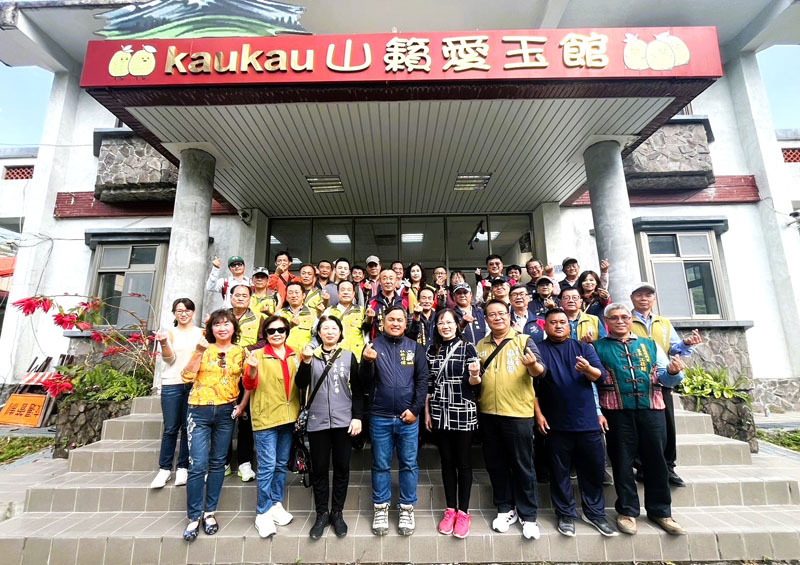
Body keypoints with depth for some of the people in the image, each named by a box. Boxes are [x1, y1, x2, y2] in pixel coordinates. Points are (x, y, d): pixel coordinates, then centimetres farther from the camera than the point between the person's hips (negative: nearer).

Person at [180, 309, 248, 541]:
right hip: (199, 411, -1)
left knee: (217, 463, 10)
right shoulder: (204, 349, 2)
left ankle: (209, 512, 26)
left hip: (226, 412, 1)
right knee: (197, 465, -3)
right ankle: (194, 517, 14)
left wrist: (242, 405, -6)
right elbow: (187, 377, -8)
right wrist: (198, 351, -16)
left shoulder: (241, 352, 3)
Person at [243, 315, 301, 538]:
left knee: (282, 464, 15)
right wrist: (251, 369, -29)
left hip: (288, 417, 4)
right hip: (265, 418, -4)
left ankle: (276, 504, 32)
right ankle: (263, 513, 16)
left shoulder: (294, 356, 6)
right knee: (267, 466, -1)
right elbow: (249, 385, -12)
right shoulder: (259, 355, -5)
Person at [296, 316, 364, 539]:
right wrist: (306, 361, -19)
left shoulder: (349, 356, 3)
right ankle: (321, 514, 26)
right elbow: (301, 384, -6)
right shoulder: (311, 355, 5)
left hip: (343, 420, 0)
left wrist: (357, 417, -4)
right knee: (319, 469, 9)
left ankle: (337, 513, 26)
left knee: (342, 468, 9)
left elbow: (357, 390, 3)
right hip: (317, 421, 0)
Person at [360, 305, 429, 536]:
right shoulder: (373, 346, 1)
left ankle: (407, 509, 26)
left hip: (408, 417, 1)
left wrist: (415, 409, -7)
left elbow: (422, 381, 1)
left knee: (409, 464, 10)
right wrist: (367, 362, -22)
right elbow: (365, 382, -3)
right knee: (381, 465, 11)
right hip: (380, 417, 0)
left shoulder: (415, 348, 4)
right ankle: (380, 509, 28)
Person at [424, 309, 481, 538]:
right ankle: (450, 509, 27)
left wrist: (475, 375, -29)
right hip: (439, 413, 3)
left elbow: (473, 382, -6)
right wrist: (427, 412, 8)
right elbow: (428, 384, 10)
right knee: (447, 461, 13)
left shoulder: (467, 347, -4)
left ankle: (463, 512, 22)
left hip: (463, 413, -3)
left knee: (463, 462, 7)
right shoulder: (432, 351, 6)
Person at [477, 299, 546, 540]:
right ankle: (505, 509, 32)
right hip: (488, 413, 4)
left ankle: (528, 516, 25)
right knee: (496, 464, 14)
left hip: (518, 413, -3)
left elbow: (539, 371, -11)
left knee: (523, 466, 8)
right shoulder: (480, 346, 9)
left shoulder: (524, 340, -1)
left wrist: (533, 364, -32)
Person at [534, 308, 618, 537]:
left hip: (587, 421, 2)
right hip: (556, 423, -2)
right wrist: (538, 414, -7)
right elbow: (531, 385, -2)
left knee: (594, 468, 11)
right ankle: (566, 515, 24)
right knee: (559, 471, 8)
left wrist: (588, 369, -24)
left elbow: (601, 374, -2)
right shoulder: (538, 350, -1)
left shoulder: (583, 348, 8)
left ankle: (595, 513, 30)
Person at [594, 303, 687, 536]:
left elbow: (664, 377, 11)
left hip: (651, 409, 3)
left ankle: (660, 510, 28)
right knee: (622, 461, 6)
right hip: (617, 411, -2)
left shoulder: (650, 345, 15)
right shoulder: (599, 347, 4)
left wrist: (673, 372, -12)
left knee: (656, 460, 9)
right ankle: (627, 511, 21)